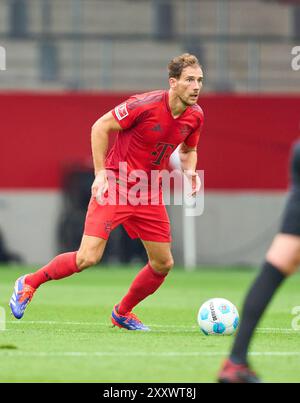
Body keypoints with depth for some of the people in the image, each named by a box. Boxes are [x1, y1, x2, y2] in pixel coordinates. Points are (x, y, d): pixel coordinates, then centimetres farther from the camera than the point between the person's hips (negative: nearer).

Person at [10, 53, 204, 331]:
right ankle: (29, 284, 6)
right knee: (88, 258, -17)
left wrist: (190, 172, -3)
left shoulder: (195, 116, -1)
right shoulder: (145, 105, -20)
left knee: (163, 264, 5)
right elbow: (100, 127, -11)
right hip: (115, 186, -6)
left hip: (149, 195, 6)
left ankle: (122, 313, 28)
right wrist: (101, 172, -16)